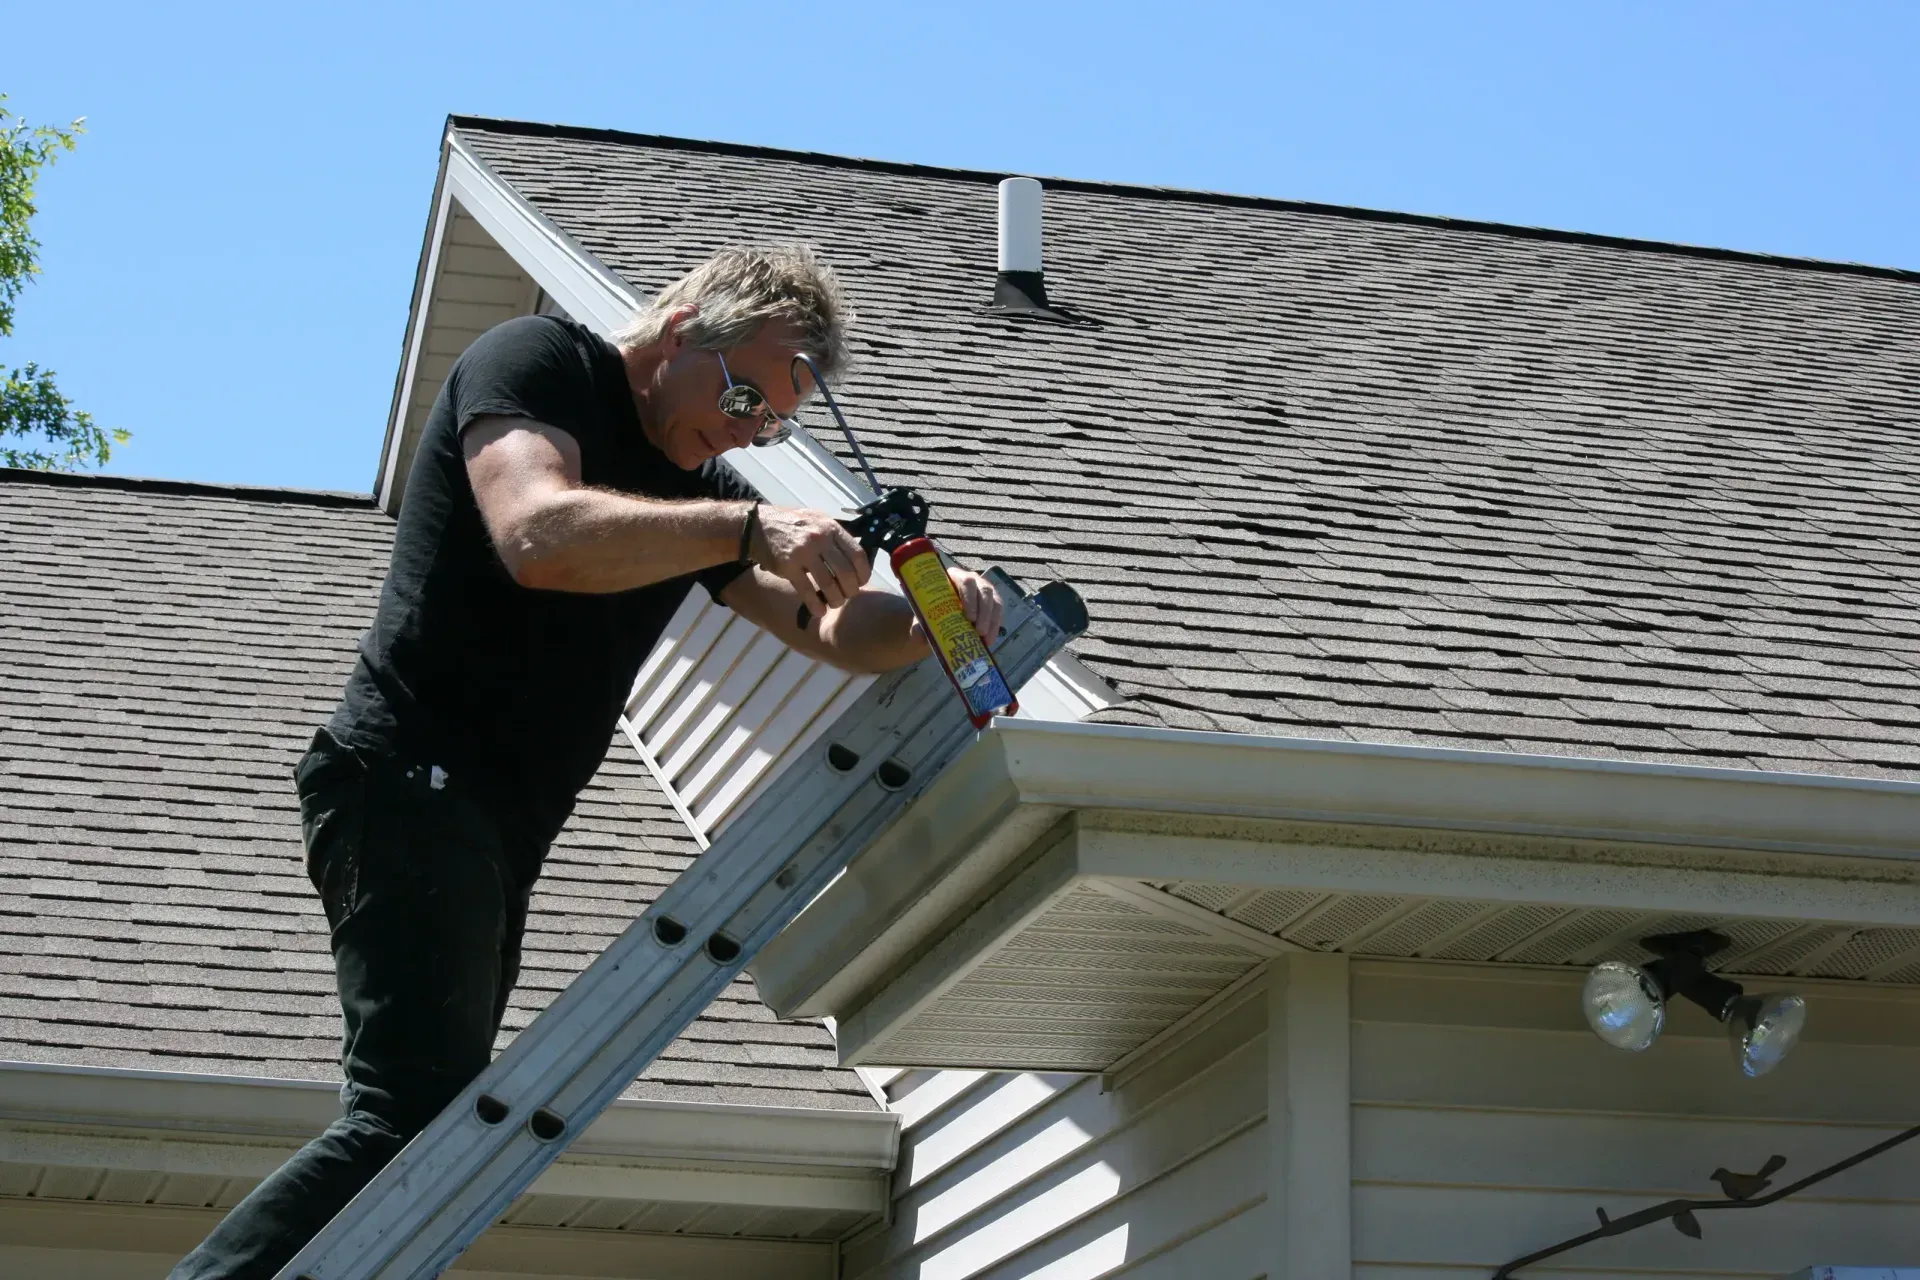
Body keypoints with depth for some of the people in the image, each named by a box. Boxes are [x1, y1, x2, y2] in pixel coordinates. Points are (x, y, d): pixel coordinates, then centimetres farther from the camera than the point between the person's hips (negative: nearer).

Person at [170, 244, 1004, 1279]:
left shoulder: (698, 485, 21)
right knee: (415, 1113, -23)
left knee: (436, 1130, 6)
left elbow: (841, 632, 15)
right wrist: (745, 528, -28)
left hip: (501, 825, 10)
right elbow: (541, 536, -23)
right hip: (413, 777, -10)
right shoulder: (535, 361, -4)